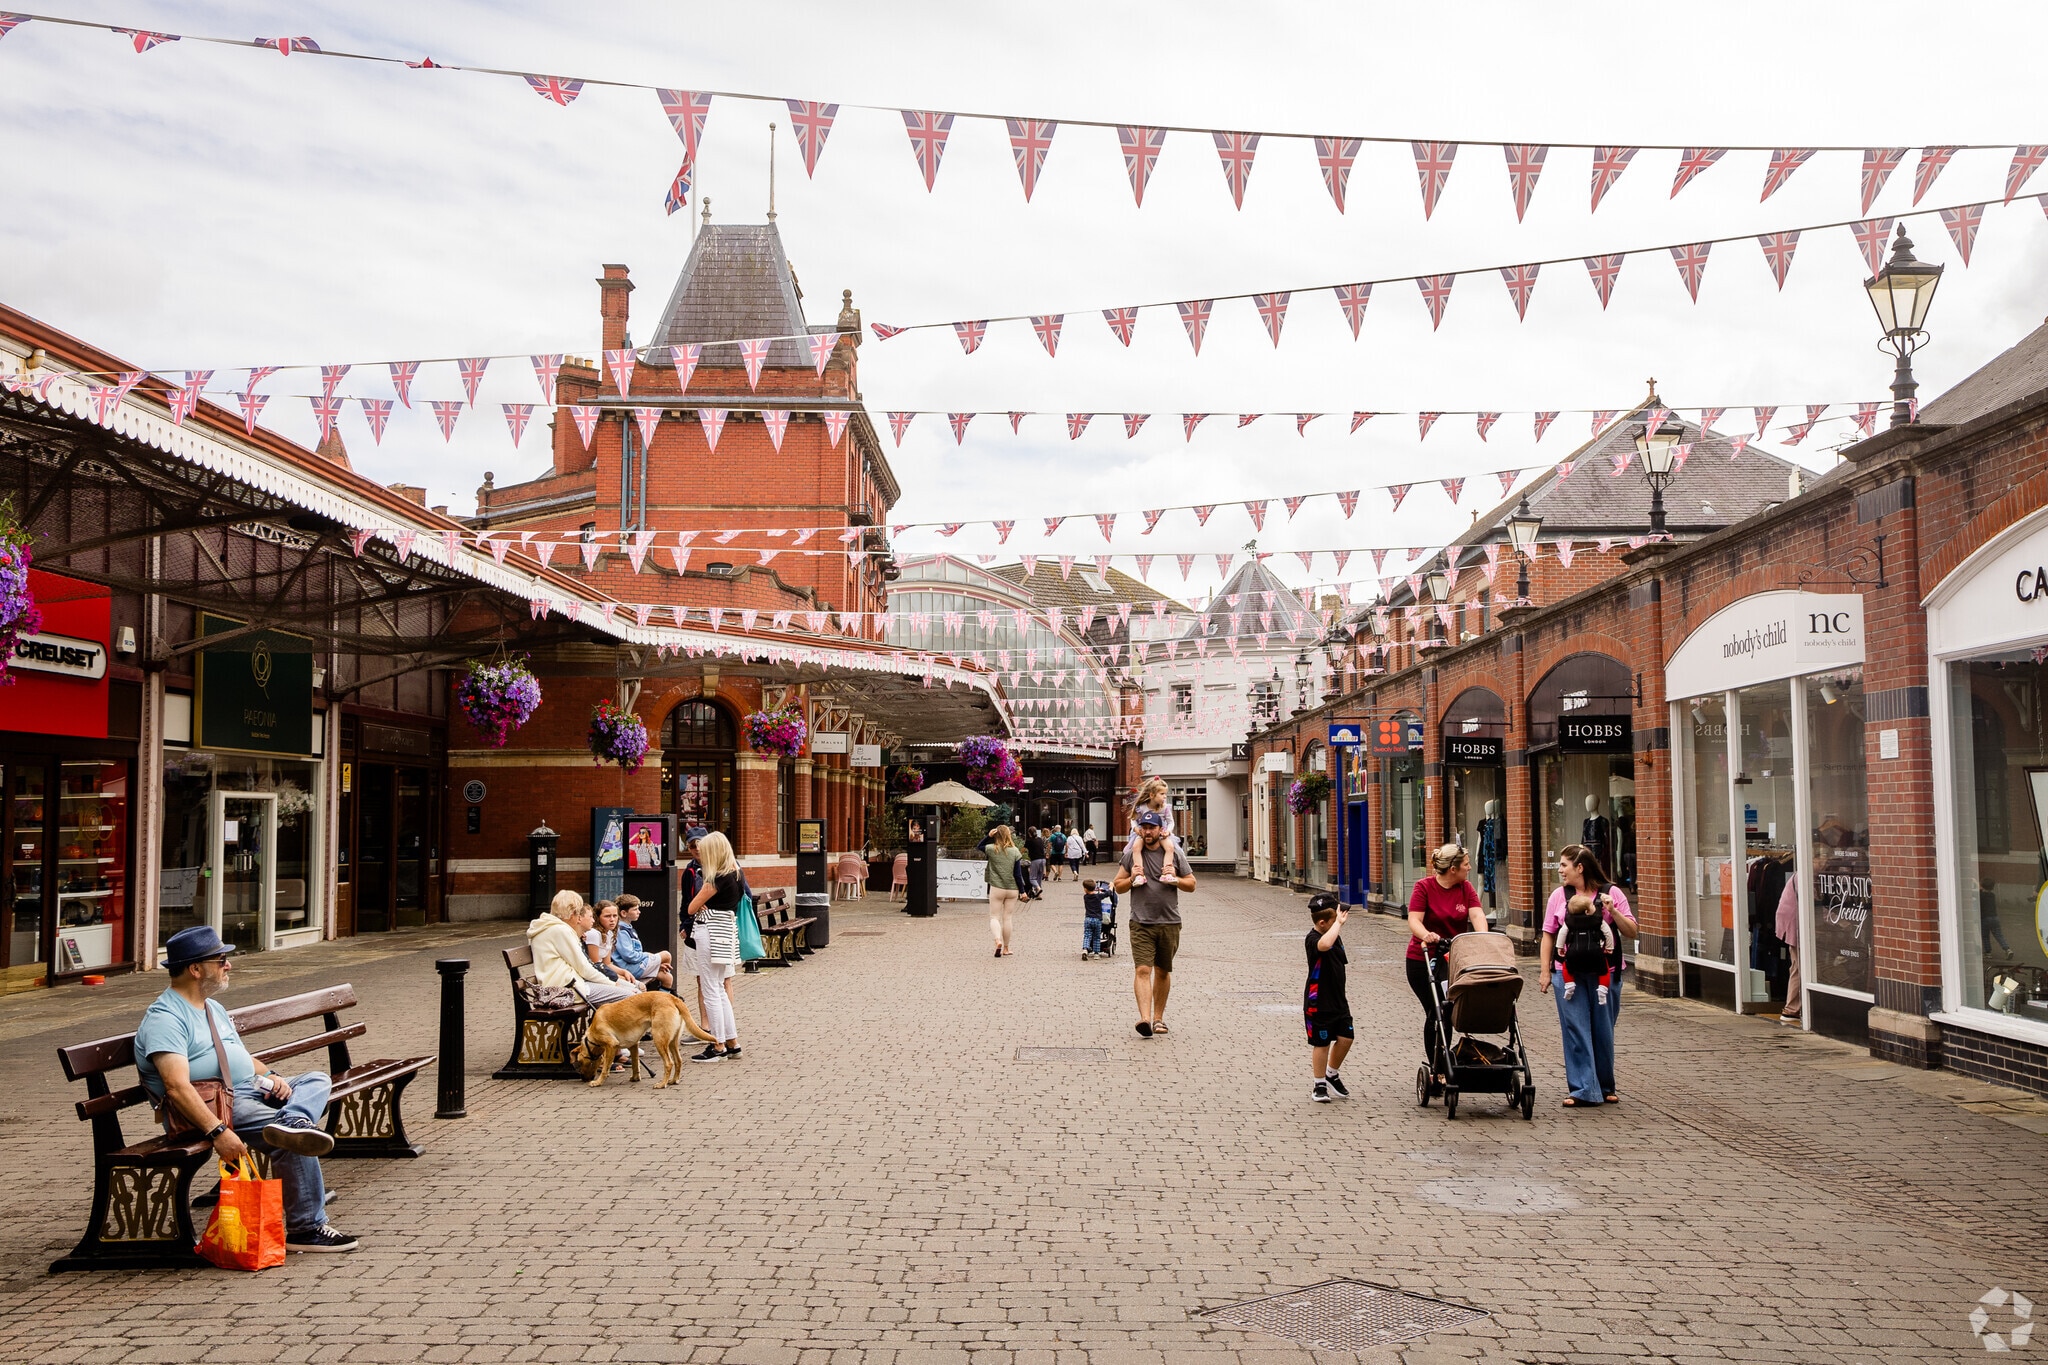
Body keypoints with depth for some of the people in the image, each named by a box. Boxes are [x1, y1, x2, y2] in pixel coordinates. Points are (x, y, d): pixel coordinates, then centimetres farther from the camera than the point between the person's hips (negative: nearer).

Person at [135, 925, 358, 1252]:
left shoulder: (214, 1009, 23)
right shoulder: (165, 1018, -11)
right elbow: (177, 1086, -23)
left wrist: (269, 1075, 2)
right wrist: (217, 1131, -32)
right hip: (211, 1104, -10)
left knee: (317, 1081, -4)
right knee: (294, 1144, -24)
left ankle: (292, 1122, -38)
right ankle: (306, 1230, -18)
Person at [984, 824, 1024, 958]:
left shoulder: (991, 849, -7)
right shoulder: (1014, 851, -4)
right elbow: (1017, 873, -3)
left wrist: (988, 836, 3)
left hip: (997, 888, -2)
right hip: (1012, 889, 2)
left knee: (994, 916, 4)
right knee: (1007, 918, 11)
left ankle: (998, 940, -23)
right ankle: (1006, 948, 17)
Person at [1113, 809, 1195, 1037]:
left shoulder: (1174, 853, 5)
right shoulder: (1131, 854, 4)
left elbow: (1191, 884, 10)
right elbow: (1118, 886, 10)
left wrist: (1175, 879, -9)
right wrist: (1131, 879, -10)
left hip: (1170, 922, 1)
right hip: (1141, 923, -1)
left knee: (1163, 972, 12)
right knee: (1142, 970, -15)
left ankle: (1158, 1018, 24)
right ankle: (1145, 1018, -24)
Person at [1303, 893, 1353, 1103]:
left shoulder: (1335, 936, 7)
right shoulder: (1313, 939, -19)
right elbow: (1324, 945, -45)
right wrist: (1338, 923, -35)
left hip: (1338, 999, 7)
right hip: (1319, 1002, -7)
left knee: (1345, 1038, 5)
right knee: (1321, 1043, 1)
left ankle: (1332, 1075, 26)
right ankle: (1319, 1085, 15)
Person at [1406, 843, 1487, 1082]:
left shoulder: (1465, 887, 2)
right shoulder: (1424, 887, -10)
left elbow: (1476, 914, -11)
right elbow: (1414, 920, -18)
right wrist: (1426, 935, -39)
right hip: (1423, 961, -4)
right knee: (1435, 1012, -4)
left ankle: (1441, 1068, 18)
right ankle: (1437, 1069, 6)